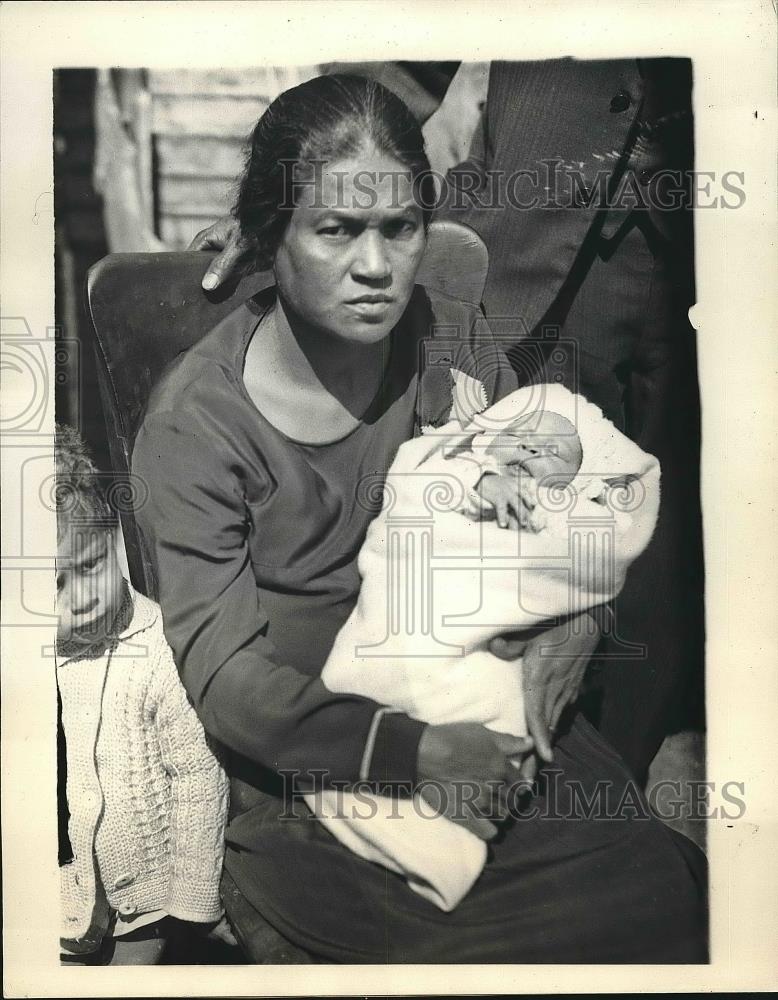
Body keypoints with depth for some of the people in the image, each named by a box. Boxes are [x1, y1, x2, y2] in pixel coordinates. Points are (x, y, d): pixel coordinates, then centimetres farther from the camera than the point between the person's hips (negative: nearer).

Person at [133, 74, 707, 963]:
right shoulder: (193, 421, -16)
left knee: (662, 886, -11)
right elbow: (223, 671, -16)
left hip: (473, 713, 4)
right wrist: (414, 753, -26)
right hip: (296, 756, -4)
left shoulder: (454, 342, -3)